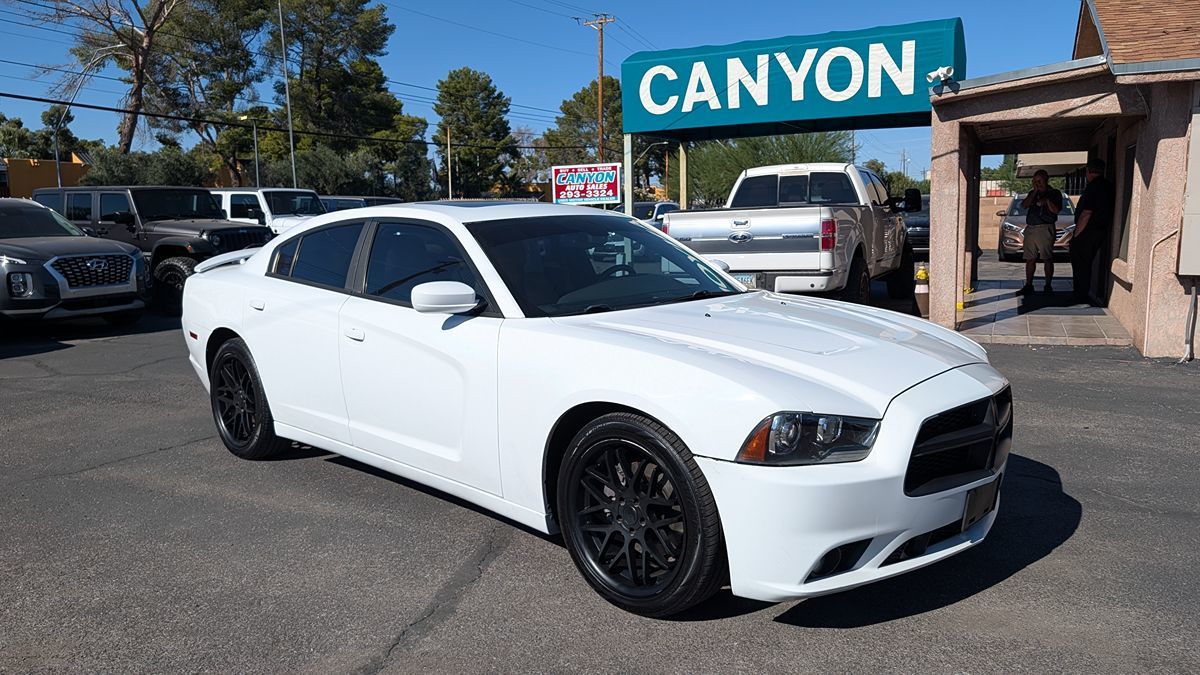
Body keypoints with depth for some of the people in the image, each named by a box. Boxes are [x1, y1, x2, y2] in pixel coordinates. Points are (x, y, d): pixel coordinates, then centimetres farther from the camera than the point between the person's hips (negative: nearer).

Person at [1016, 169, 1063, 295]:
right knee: (1030, 259, 5)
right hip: (1030, 228, 5)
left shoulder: (1054, 193, 5)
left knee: (1047, 259, -5)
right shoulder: (1032, 193, 20)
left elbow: (1056, 210, -6)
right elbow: (1024, 205, 3)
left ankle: (1048, 286, -1)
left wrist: (1046, 200, -11)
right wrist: (1034, 192, 0)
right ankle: (1028, 286, 9)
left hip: (1045, 229, -5)